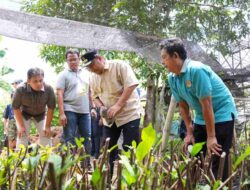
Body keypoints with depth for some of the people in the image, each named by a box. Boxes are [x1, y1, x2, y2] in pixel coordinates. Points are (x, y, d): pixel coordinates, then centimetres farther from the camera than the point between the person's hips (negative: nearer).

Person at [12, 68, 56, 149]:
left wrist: (47, 126, -15)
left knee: (46, 134, -4)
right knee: (22, 135, -13)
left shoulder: (49, 89, -33)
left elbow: (51, 108, -18)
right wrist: (21, 126, -18)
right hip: (24, 114, -2)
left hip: (41, 115, 2)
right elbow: (16, 108, -20)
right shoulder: (21, 90, -36)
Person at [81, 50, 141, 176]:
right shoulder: (93, 77, 9)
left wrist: (117, 105, -24)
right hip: (109, 118, 6)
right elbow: (95, 96, 17)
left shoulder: (120, 66, -12)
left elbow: (131, 84, -20)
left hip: (129, 114, -6)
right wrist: (101, 107, -7)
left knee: (130, 149, -6)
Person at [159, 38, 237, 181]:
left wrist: (211, 137, -21)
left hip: (222, 115, -8)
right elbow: (183, 106, 7)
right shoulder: (172, 78, -1)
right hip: (201, 118, 8)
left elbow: (206, 104, -24)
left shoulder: (196, 70, -25)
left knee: (217, 162, -11)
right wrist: (190, 133, 6)